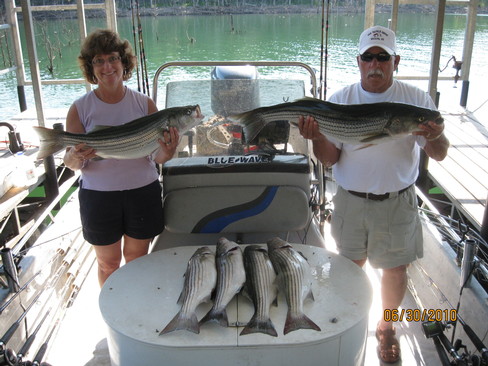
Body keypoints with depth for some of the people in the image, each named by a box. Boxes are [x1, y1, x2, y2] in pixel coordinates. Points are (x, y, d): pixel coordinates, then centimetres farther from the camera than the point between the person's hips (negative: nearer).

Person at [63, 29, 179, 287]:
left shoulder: (144, 104, -4)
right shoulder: (80, 109, -6)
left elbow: (157, 156, -5)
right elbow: (69, 161, -5)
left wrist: (166, 153, -28)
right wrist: (75, 158, -29)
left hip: (143, 191, 1)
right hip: (98, 195, 0)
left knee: (137, 258, 16)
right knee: (108, 262, 14)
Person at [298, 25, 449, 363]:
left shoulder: (416, 99, -6)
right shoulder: (340, 101, -5)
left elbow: (439, 156, -6)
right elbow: (330, 159, -5)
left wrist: (436, 138, -29)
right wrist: (317, 138, -27)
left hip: (397, 202, 0)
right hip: (351, 200, 1)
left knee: (395, 269, 12)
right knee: (352, 266, 17)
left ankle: (386, 326, 38)